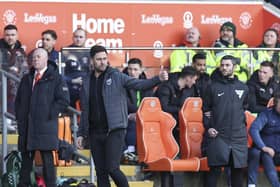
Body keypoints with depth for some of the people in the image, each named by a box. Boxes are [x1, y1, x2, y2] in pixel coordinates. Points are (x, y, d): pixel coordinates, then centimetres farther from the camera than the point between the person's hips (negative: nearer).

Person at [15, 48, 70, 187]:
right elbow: (18, 100, 26)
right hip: (26, 127, 5)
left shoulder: (55, 78, 0)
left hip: (45, 127, -5)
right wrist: (19, 117, 12)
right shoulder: (26, 79, 19)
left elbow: (64, 100, -7)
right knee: (26, 160, 7)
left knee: (47, 159, -7)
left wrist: (49, 115, -11)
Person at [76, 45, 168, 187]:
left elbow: (138, 84, -14)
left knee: (112, 168, -13)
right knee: (100, 172, 5)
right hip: (95, 133, 4)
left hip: (115, 131, -4)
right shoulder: (87, 82, 11)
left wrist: (158, 79, -31)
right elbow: (84, 110, 16)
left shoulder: (116, 77, -1)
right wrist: (81, 133, 13)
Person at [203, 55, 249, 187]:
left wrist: (243, 124, 10)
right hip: (217, 135, -2)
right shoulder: (213, 87, 5)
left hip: (238, 136, 2)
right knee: (215, 169, -8)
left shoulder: (243, 88, 12)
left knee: (238, 169, 5)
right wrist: (208, 127, -4)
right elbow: (206, 109, 8)